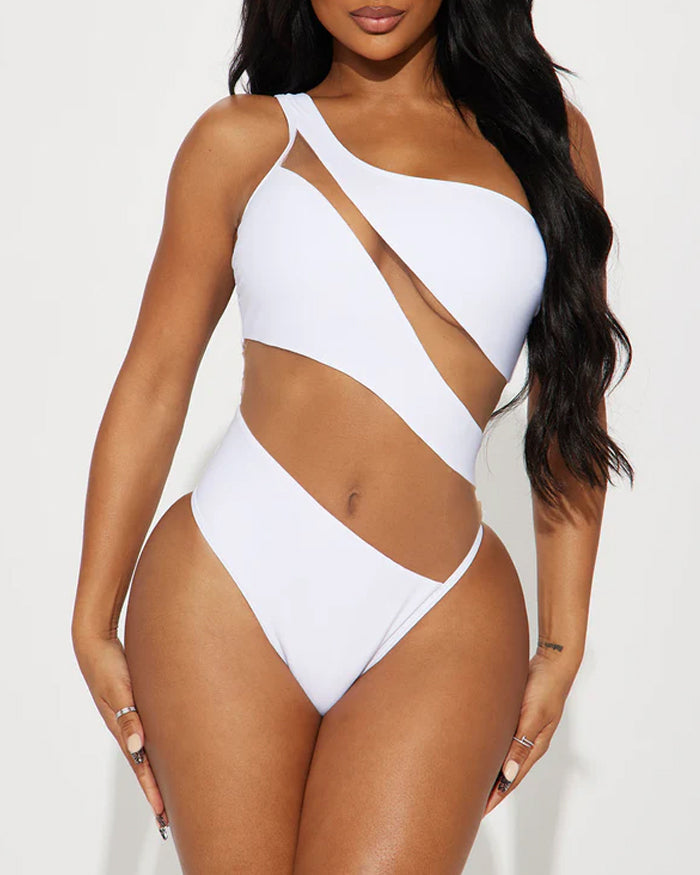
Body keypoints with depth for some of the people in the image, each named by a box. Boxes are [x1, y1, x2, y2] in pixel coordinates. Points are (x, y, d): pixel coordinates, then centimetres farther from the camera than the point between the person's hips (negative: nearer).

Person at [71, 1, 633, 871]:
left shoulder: (545, 134, 10)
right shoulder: (243, 138, 8)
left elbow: (571, 408, 10)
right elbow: (154, 381, 8)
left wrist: (562, 642, 8)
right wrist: (94, 626, 5)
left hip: (440, 621, 0)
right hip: (224, 595, 0)